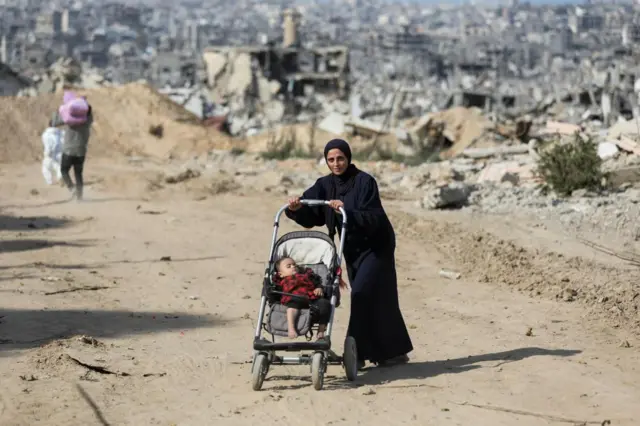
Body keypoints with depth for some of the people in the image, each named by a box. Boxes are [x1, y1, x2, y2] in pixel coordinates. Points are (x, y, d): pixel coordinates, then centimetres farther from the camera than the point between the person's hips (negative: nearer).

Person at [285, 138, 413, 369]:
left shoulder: (365, 181, -17)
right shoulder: (325, 185, 1)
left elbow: (372, 218, -25)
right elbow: (311, 217, -6)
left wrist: (346, 211, -38)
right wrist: (296, 209, -26)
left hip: (376, 248, -6)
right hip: (353, 250, 6)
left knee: (363, 294, -15)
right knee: (377, 299, 10)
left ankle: (358, 352, -10)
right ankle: (395, 351, 18)